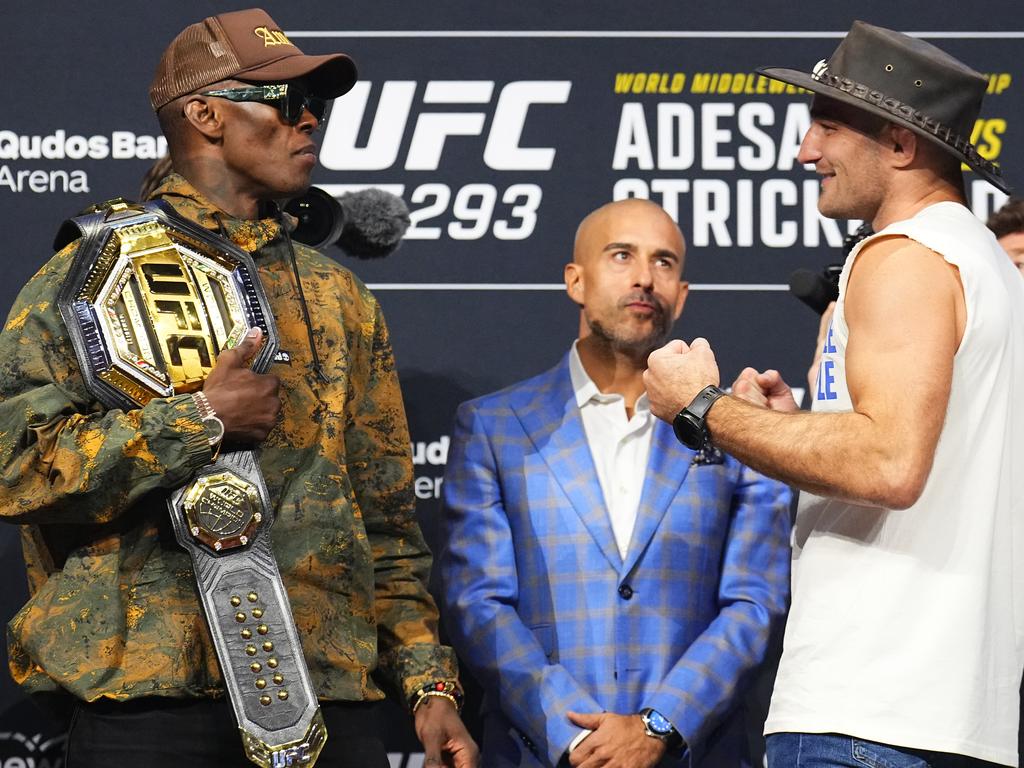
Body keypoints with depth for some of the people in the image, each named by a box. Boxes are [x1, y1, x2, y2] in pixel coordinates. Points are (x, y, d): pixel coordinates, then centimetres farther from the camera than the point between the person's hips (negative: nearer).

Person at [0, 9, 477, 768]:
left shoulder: (339, 299, 18)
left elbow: (389, 518, 18)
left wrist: (430, 684, 9)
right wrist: (201, 418, -13)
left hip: (332, 701, 5)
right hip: (150, 701, -5)